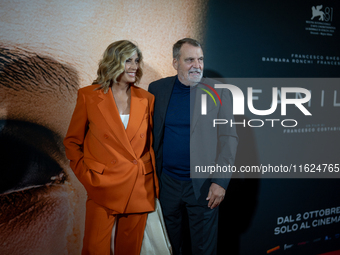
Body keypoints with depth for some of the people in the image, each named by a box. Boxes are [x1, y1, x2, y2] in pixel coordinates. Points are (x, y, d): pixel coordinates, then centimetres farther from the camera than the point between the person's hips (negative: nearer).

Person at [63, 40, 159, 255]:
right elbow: (72, 142, 4)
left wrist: (154, 183, 7)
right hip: (103, 189, -2)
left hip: (140, 189, 3)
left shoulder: (146, 99, 4)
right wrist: (87, 176, -4)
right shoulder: (88, 96, -3)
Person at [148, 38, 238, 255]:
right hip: (167, 183, 2)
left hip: (203, 186, -2)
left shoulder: (219, 93, -4)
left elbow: (229, 138, -6)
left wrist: (220, 181, -12)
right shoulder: (157, 89, 1)